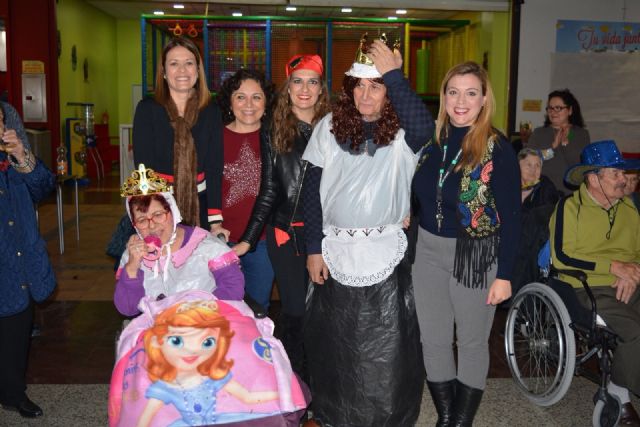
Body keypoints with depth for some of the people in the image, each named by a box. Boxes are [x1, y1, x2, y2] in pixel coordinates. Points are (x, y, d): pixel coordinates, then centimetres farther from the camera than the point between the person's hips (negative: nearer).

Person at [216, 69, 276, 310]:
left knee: (258, 307, 16)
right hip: (221, 240, 0)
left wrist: (248, 241, -13)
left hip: (261, 241, 0)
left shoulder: (273, 138, -2)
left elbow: (270, 192, -7)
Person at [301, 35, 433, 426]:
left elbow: (424, 127, -31)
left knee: (387, 346, 5)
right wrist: (314, 248, -2)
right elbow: (313, 190, 1)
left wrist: (393, 74, -25)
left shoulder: (403, 133, -5)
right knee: (334, 343, 15)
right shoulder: (330, 126, 1)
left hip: (385, 251, -2)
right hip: (336, 249, 2)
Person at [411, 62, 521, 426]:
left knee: (472, 341, 11)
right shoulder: (433, 139, 2)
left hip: (475, 255, -4)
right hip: (429, 250, 5)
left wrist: (505, 274, -13)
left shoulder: (497, 148, -11)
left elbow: (511, 215, -11)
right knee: (434, 340, 12)